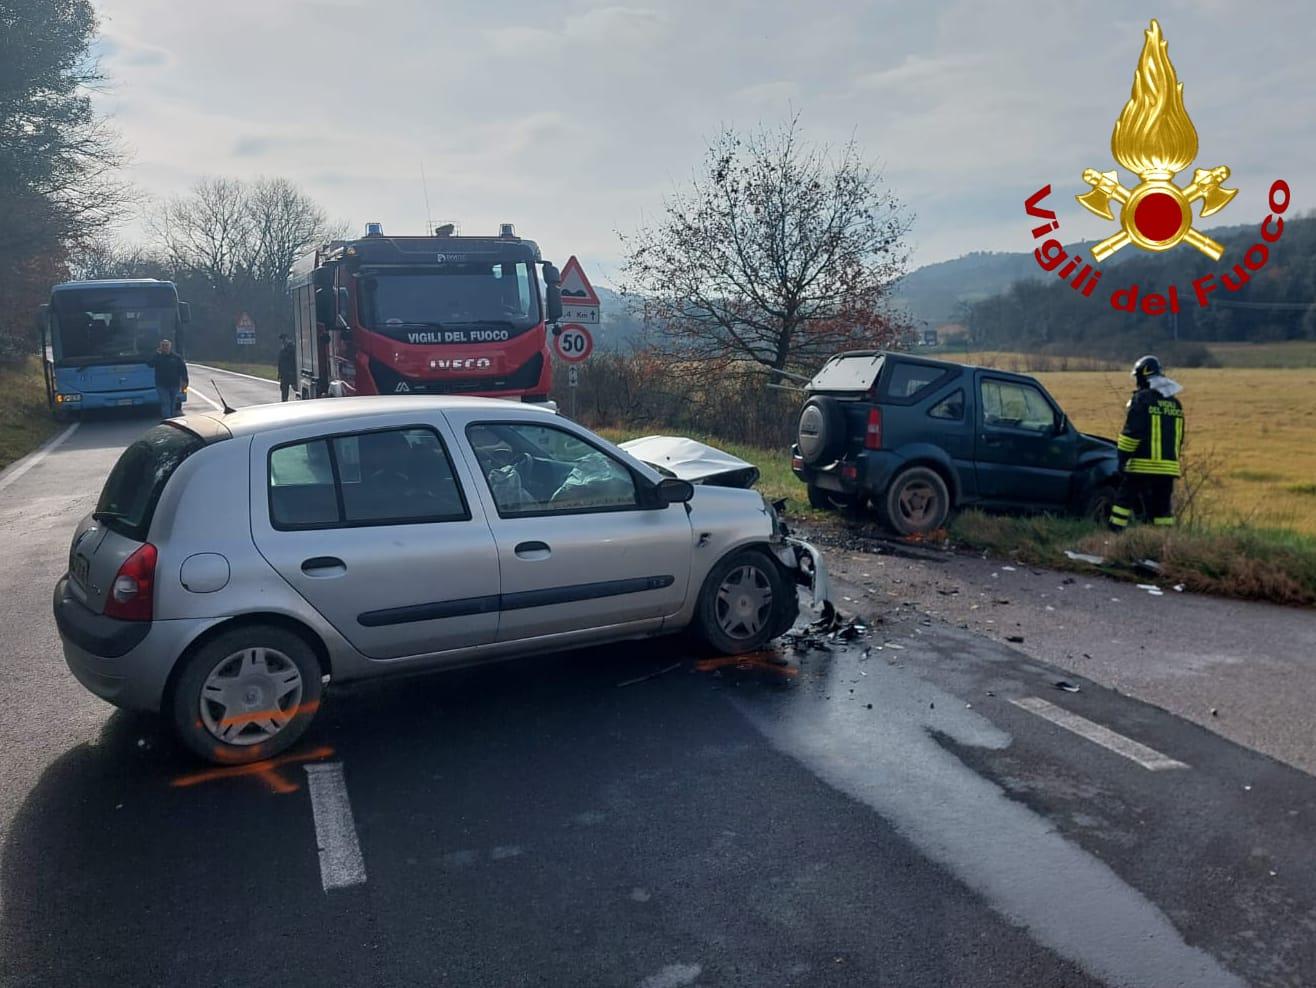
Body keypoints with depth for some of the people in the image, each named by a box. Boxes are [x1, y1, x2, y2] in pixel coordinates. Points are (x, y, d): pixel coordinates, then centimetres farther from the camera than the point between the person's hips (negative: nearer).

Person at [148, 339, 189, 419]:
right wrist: (157, 354, -17)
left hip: (174, 385, 2)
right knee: (165, 403, -10)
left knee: (172, 405, 11)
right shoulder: (157, 357, 4)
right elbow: (149, 364, -13)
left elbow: (183, 369, 4)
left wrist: (184, 381, -6)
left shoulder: (176, 357, 5)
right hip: (162, 385, -2)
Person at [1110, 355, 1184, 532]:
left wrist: (1122, 457, -8)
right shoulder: (1175, 403, 15)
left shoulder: (1142, 399, -7)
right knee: (1162, 508, 9)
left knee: (1125, 500, 2)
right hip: (1168, 466, 6)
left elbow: (1131, 432, -13)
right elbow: (1179, 438, 20)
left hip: (1143, 465, -6)